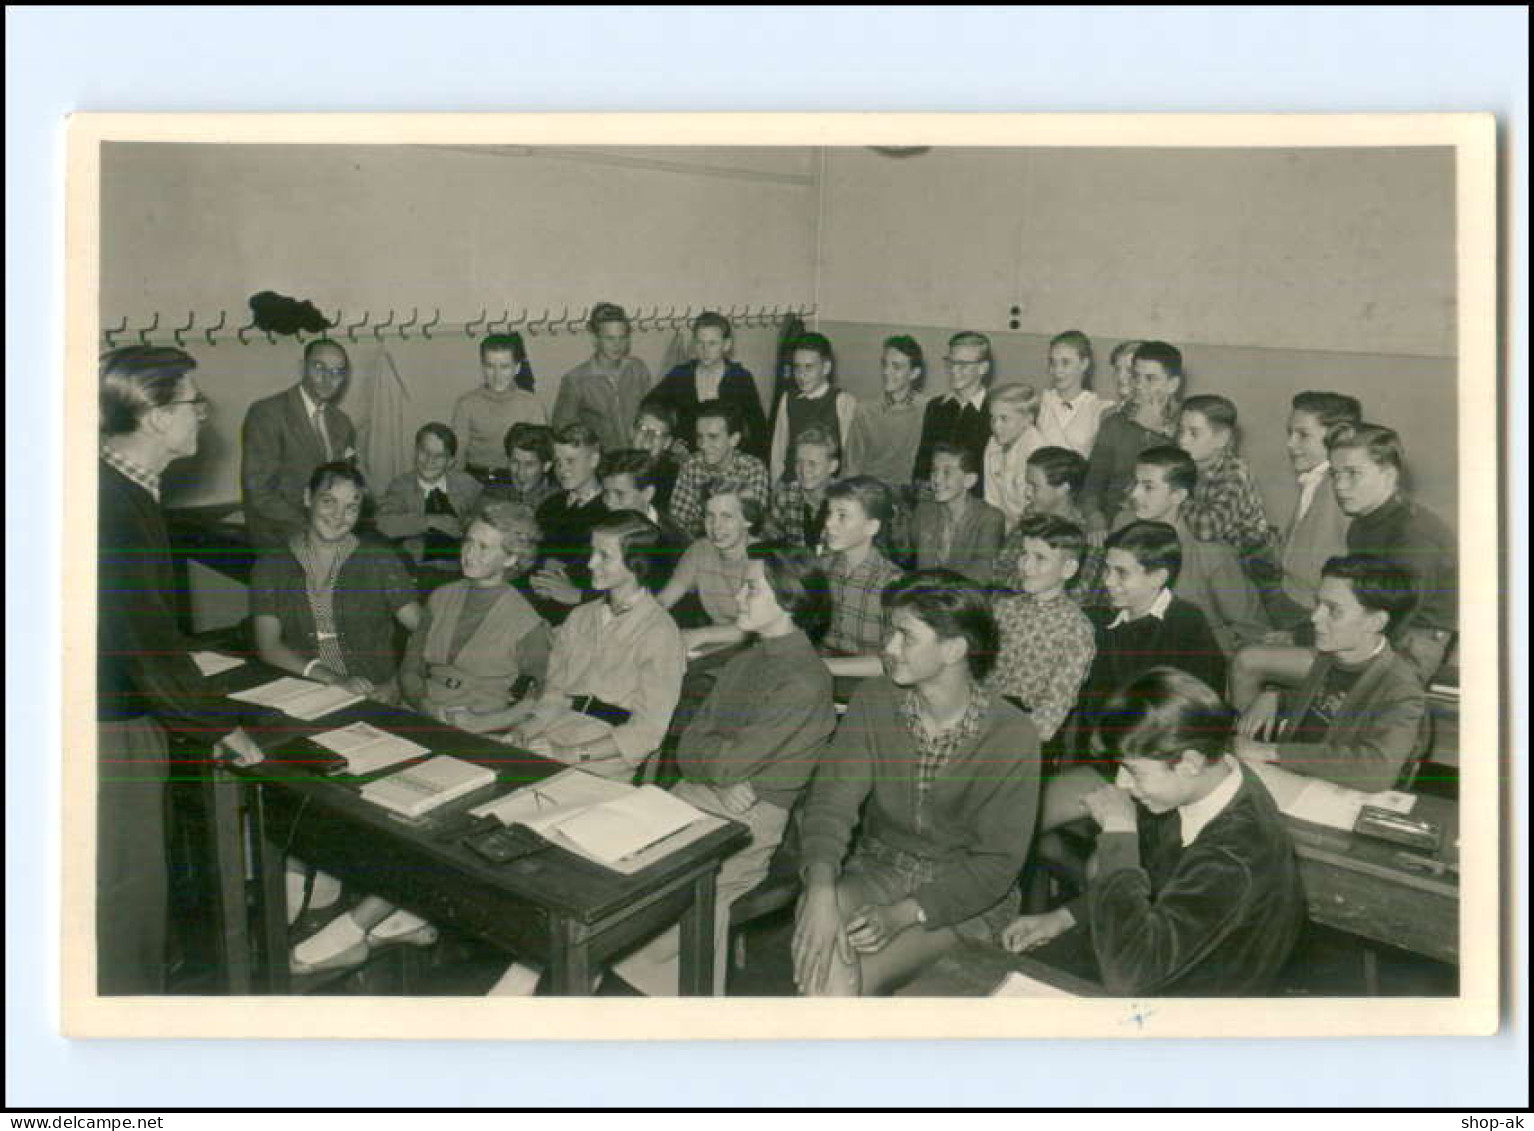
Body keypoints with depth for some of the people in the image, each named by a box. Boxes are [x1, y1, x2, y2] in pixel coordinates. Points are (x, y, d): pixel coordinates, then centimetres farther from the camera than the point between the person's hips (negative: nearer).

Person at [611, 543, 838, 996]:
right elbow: (686, 748, 11)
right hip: (695, 797, 7)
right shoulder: (741, 663, 16)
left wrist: (708, 747, 6)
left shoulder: (806, 681, -11)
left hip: (752, 819, -7)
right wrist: (722, 779, -8)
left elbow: (729, 763, -15)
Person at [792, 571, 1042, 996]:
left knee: (859, 976, -27)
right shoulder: (873, 702, -5)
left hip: (967, 899, -3)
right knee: (815, 924, -30)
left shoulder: (1012, 736, -16)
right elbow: (831, 800, -13)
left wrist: (903, 914, -24)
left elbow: (997, 863, -13)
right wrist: (820, 890, -33)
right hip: (878, 868, 3)